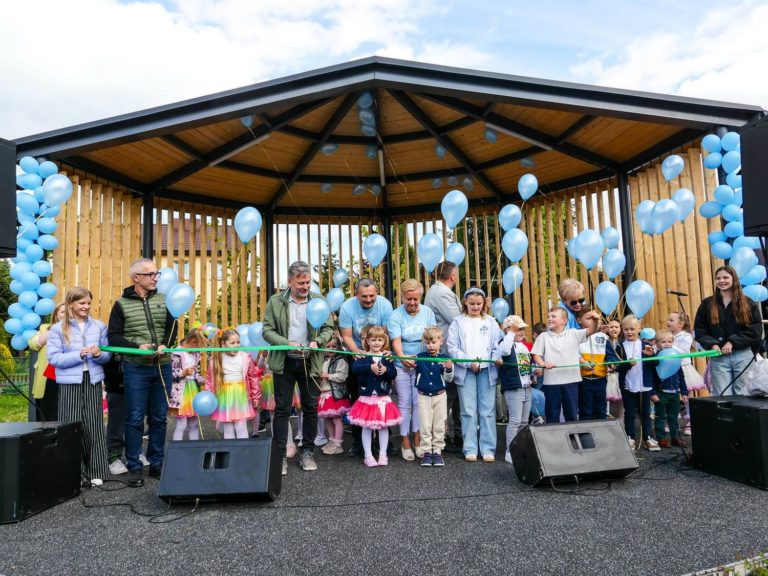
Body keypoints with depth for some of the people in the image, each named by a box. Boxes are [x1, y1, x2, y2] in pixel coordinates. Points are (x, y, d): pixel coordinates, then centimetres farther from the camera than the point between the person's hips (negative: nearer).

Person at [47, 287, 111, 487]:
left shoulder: (99, 326, 6)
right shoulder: (58, 329, 0)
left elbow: (108, 354, 8)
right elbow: (54, 358, -7)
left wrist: (99, 355, -14)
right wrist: (80, 354, -19)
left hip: (93, 381, 2)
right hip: (70, 382, -1)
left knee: (94, 425, 4)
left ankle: (96, 471, 12)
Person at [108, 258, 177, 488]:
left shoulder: (163, 300, 7)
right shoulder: (122, 304, 0)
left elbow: (172, 329, 9)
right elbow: (113, 336, -1)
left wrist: (165, 345, -10)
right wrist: (137, 347, -15)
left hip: (162, 367, 3)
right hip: (135, 368, -3)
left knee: (159, 418, 10)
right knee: (135, 419, 2)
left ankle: (157, 463, 22)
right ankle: (134, 467, 13)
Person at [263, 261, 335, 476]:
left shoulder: (319, 301, 1)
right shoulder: (275, 302, -1)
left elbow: (329, 328, 5)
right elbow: (267, 330, -3)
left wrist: (317, 341, -15)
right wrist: (288, 343, -18)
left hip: (310, 362, 1)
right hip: (284, 363, -1)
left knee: (310, 408, 9)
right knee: (282, 409, 3)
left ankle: (307, 452, 23)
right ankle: (280, 455, 12)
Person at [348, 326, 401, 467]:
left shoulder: (387, 357, 2)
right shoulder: (363, 356, -3)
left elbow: (393, 374, -3)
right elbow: (355, 368, -21)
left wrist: (386, 370, -23)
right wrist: (370, 367, -34)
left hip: (383, 397, 2)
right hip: (367, 397, -1)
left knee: (384, 426, 8)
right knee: (367, 427, 5)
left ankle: (383, 454, 21)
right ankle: (368, 456, 16)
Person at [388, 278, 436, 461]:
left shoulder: (427, 312, 3)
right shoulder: (396, 315, -6)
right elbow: (396, 340, -15)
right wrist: (402, 357, -32)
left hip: (422, 364, 2)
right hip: (402, 365, -2)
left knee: (419, 402, 4)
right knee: (404, 403, 1)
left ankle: (417, 439, 17)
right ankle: (405, 441, 12)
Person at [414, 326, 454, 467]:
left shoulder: (445, 359, -5)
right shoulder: (419, 357, -2)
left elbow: (448, 379, -3)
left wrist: (449, 369, -23)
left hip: (440, 396, 0)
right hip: (424, 396, 0)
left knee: (439, 426, 8)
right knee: (425, 426, 6)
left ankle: (437, 451, 18)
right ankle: (426, 452, 14)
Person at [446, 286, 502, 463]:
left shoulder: (490, 322, 13)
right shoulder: (458, 322, 6)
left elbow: (498, 344, 6)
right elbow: (452, 347, -1)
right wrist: (469, 362, -12)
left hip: (487, 370, 1)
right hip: (465, 371, -1)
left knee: (488, 410, 2)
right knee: (468, 411, 1)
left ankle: (488, 449, 9)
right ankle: (470, 449, 9)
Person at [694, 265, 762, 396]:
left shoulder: (747, 303, 5)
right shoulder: (707, 304, 7)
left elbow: (755, 330, -2)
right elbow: (699, 330, 6)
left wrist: (733, 342, -12)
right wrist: (712, 344, -10)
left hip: (743, 356, 0)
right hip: (718, 357, 0)